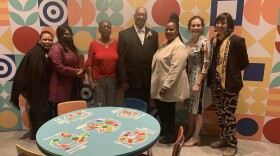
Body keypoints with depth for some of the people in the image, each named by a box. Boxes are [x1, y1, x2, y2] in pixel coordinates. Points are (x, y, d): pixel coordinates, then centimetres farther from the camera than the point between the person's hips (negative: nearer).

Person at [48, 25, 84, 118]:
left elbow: (76, 63, 21)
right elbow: (60, 68, -22)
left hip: (71, 85, 9)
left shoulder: (70, 47, 15)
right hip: (59, 87, -9)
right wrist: (75, 72, -13)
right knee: (58, 115, 1)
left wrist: (81, 70, -1)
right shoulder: (56, 48, -14)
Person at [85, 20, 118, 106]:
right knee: (99, 106, 3)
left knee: (111, 105, 9)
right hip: (98, 80, -1)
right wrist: (90, 81, -8)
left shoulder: (116, 43, 2)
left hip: (112, 79, 2)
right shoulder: (93, 44, -2)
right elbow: (89, 64, -3)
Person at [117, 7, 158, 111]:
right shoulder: (124, 34, -1)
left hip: (147, 80, 2)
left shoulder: (153, 34, 7)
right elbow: (121, 59, -4)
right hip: (131, 80, -2)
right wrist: (123, 80, -8)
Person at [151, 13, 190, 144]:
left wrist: (166, 86, -25)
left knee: (168, 112, 7)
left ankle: (171, 135, 27)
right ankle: (164, 131, 36)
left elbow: (175, 69, -24)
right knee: (161, 110, 17)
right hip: (159, 85, 9)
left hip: (168, 87, -8)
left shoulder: (179, 47, -16)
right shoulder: (165, 44, 14)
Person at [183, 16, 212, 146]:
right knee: (190, 106, 16)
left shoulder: (205, 42, -13)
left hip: (199, 79, -7)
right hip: (188, 78, 7)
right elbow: (187, 63, 11)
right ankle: (190, 132, 32)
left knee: (198, 107, 5)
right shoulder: (189, 42, 8)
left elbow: (206, 64, -17)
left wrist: (198, 83, -19)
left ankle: (196, 137, 20)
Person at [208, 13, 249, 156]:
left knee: (228, 116, 4)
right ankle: (223, 139, 35)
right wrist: (211, 77, 5)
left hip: (230, 85, -6)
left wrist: (230, 72, -1)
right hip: (215, 84, 6)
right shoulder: (214, 40, 7)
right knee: (220, 114, 16)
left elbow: (244, 63, -7)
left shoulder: (237, 40, -11)